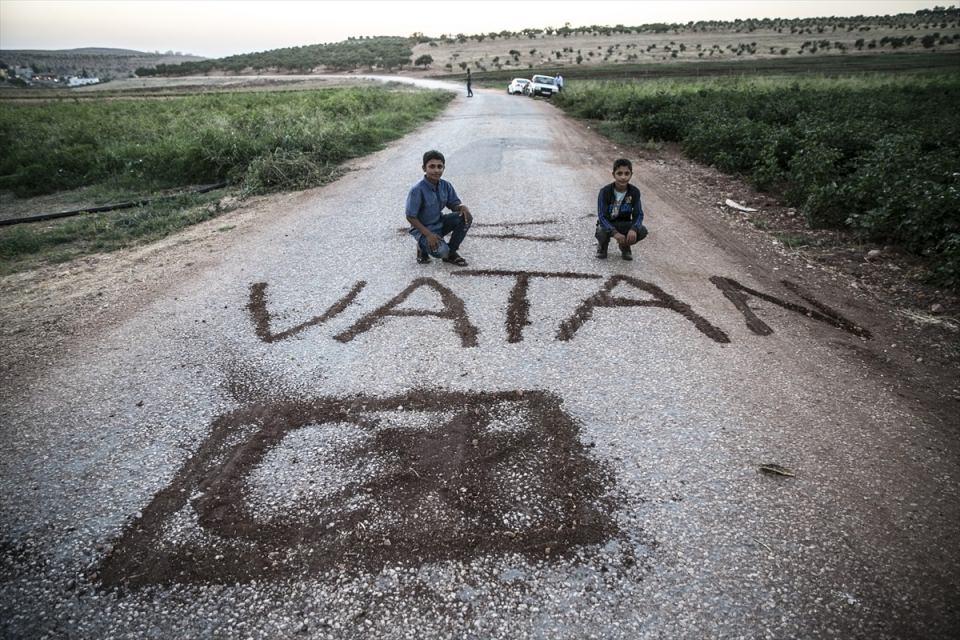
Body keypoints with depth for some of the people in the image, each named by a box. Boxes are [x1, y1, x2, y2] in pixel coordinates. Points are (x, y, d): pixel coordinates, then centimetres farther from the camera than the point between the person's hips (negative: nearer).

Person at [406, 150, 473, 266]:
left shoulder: (446, 186, -6)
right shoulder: (417, 190, -22)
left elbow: (454, 204, 4)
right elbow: (410, 217, -19)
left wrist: (463, 207, -22)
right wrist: (429, 234, -25)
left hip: (439, 222, 6)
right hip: (422, 228, -6)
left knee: (466, 217, -14)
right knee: (441, 251, -30)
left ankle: (451, 252, 1)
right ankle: (422, 246, 7)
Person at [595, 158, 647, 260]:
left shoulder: (634, 192, -11)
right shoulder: (605, 192, -20)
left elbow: (638, 214, -12)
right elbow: (602, 216, -25)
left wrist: (633, 229, -35)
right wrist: (614, 233, -40)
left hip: (624, 224, 3)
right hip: (606, 224, -3)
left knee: (642, 231, -25)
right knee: (601, 233, -37)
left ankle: (625, 246, 9)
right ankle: (603, 246, 4)